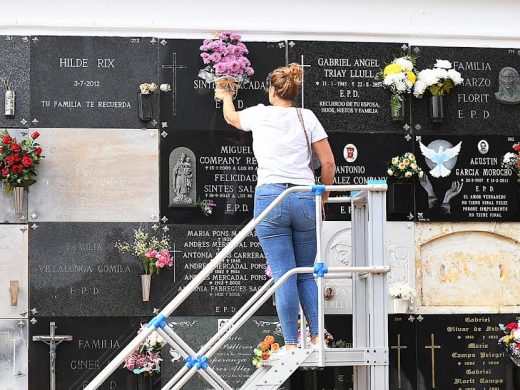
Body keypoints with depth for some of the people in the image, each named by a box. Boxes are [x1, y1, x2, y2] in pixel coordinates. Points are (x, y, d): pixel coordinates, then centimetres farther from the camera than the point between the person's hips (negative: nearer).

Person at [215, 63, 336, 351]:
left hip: (270, 197, -2)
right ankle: (318, 338, 4)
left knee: (283, 276, -3)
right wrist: (321, 198, 20)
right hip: (305, 198, 2)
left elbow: (231, 117, 31)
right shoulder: (306, 117, 9)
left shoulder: (260, 114, 7)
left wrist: (226, 97, 52)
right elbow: (328, 163, 6)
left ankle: (291, 344, -3)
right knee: (306, 274, 12)